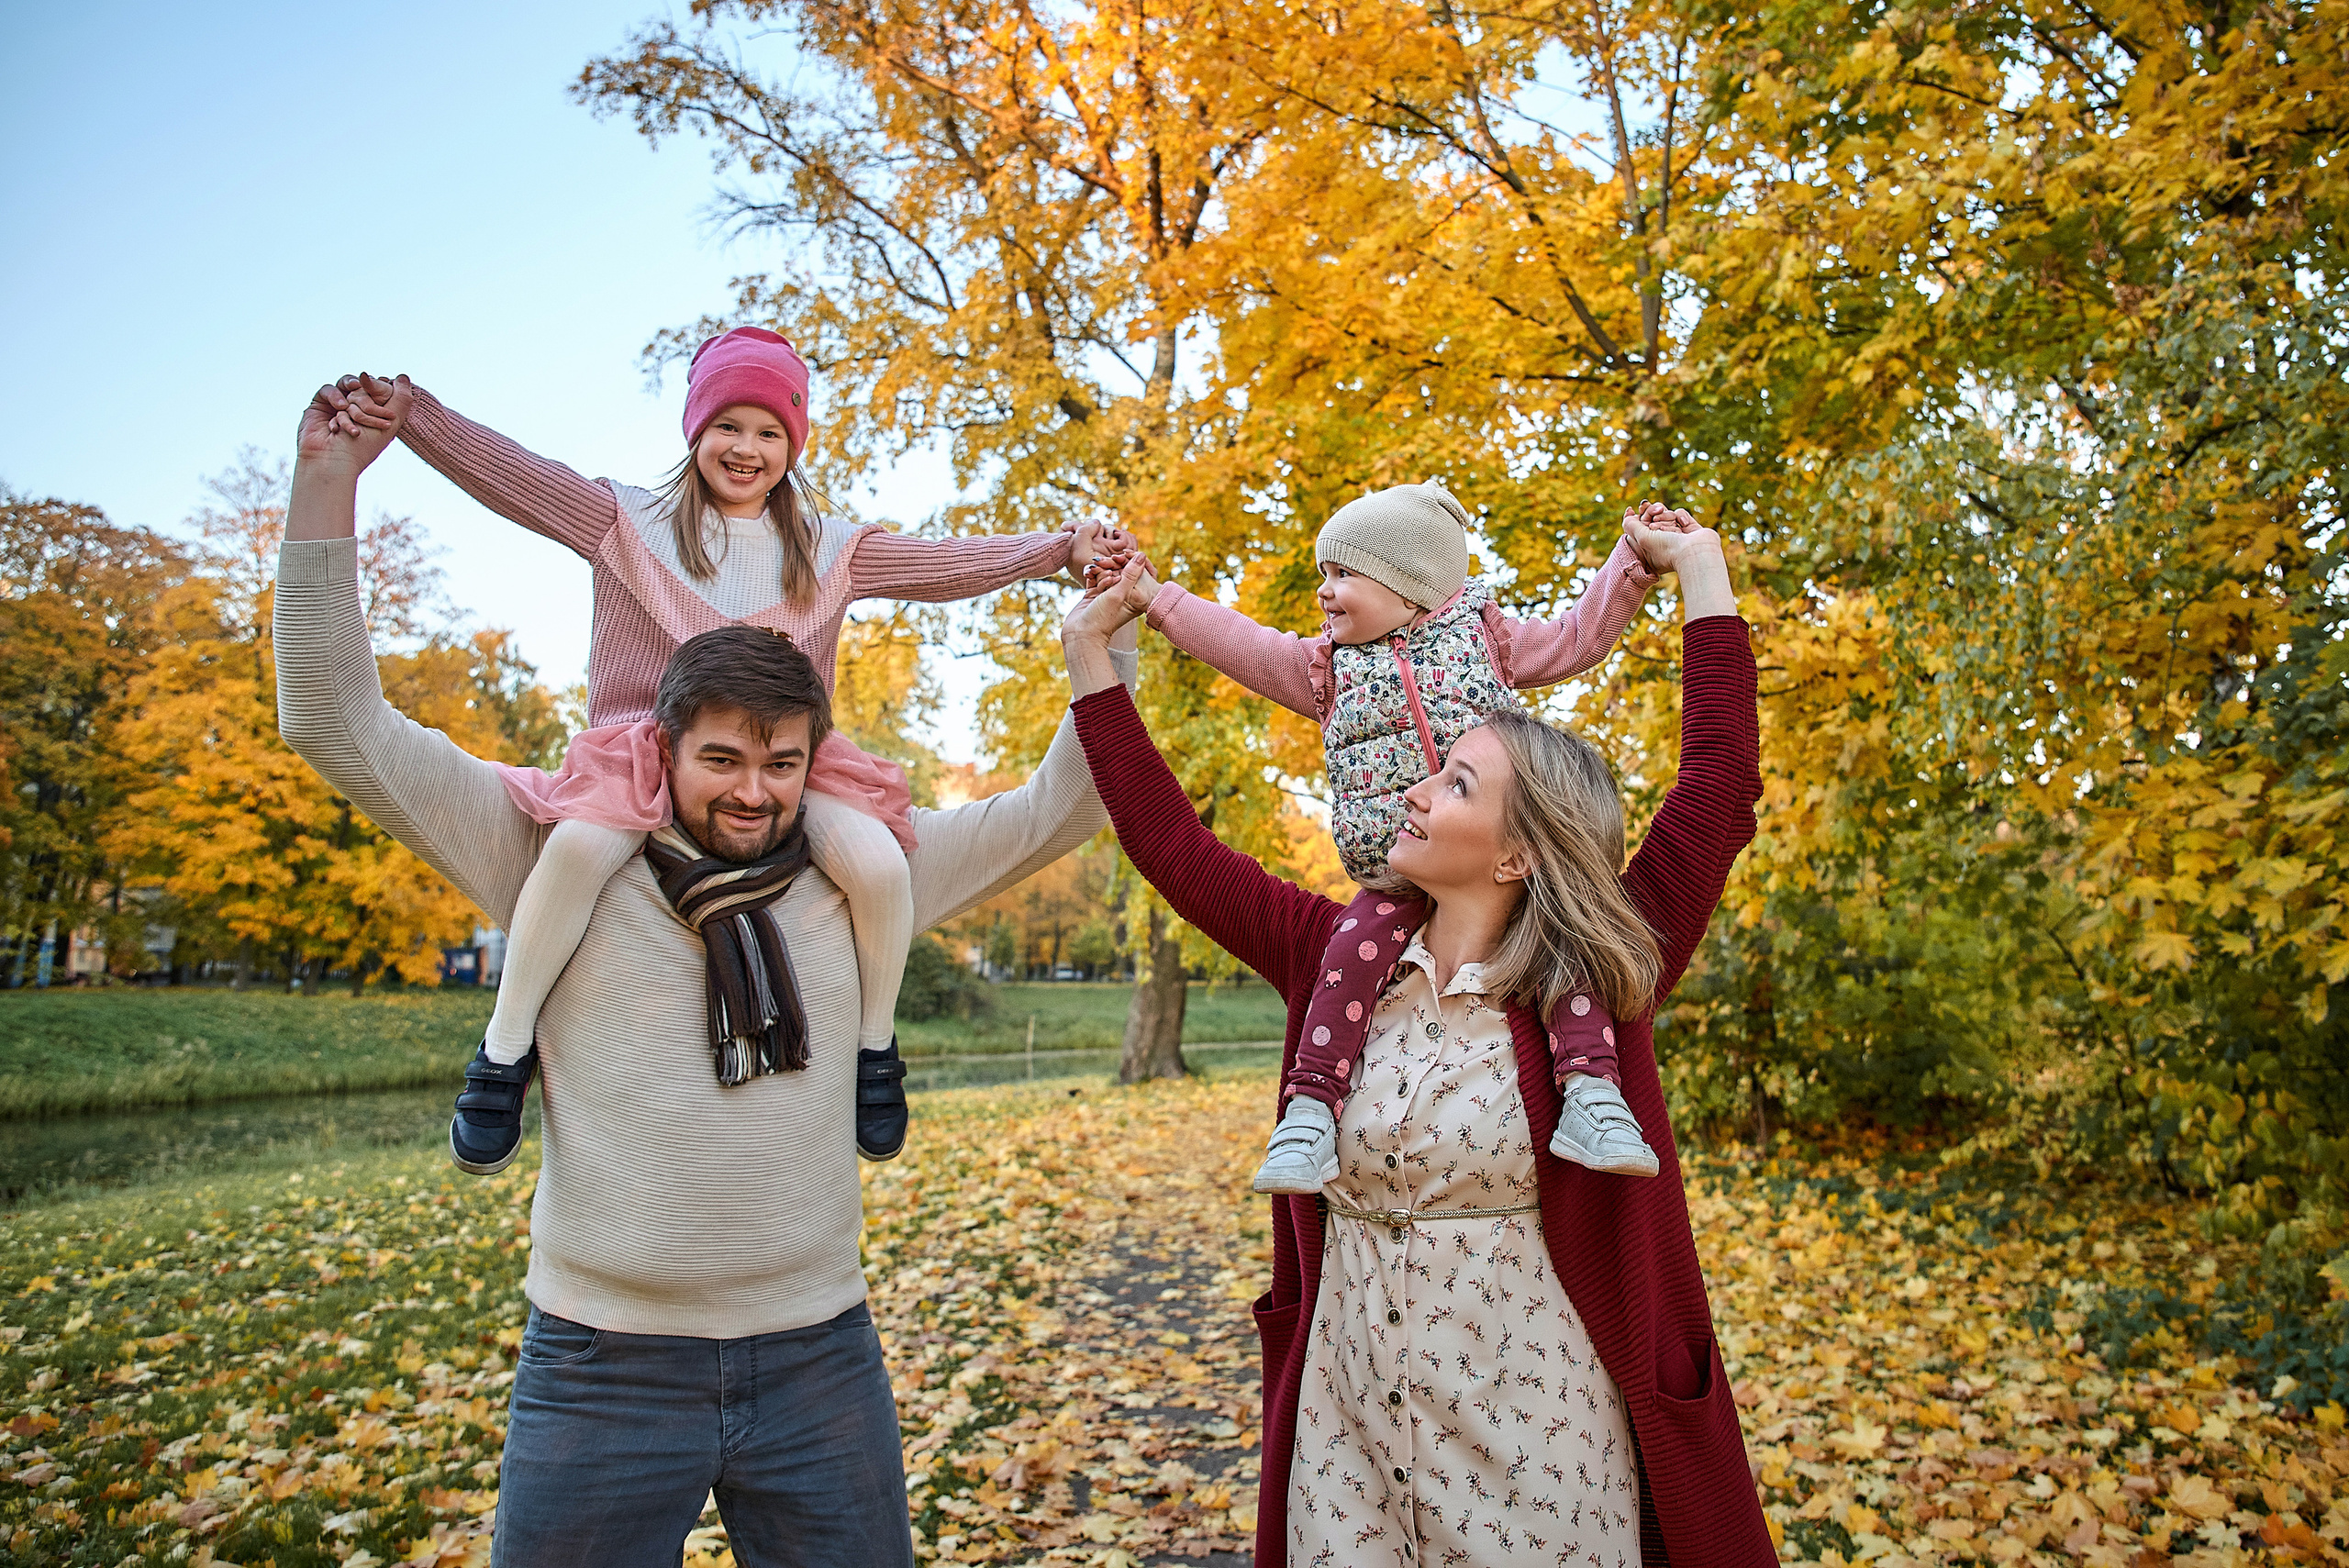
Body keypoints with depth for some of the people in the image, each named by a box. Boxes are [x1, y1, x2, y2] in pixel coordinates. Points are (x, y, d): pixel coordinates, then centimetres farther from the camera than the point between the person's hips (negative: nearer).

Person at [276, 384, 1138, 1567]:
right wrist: (329, 479, -11)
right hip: (602, 1367, -2)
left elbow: (1055, 811, 5)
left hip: (820, 1359, 2)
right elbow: (341, 727, -5)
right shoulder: (560, 860, -3)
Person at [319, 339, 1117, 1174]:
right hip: (648, 746, -1)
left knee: (877, 861, -27)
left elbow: (946, 565, 6)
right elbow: (509, 473, -4)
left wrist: (1062, 547, -5)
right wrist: (410, 413, -21)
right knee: (581, 841, -35)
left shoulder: (828, 549, 13)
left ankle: (876, 1047, -1)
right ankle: (502, 1055, -14)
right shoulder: (630, 521, 8)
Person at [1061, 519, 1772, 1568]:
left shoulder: (1595, 982, -10)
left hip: (1534, 1431, -3)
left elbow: (1720, 785, -12)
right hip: (1351, 1420, 3)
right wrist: (1091, 653, 3)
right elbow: (1172, 845, 1)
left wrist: (1700, 572, -7)